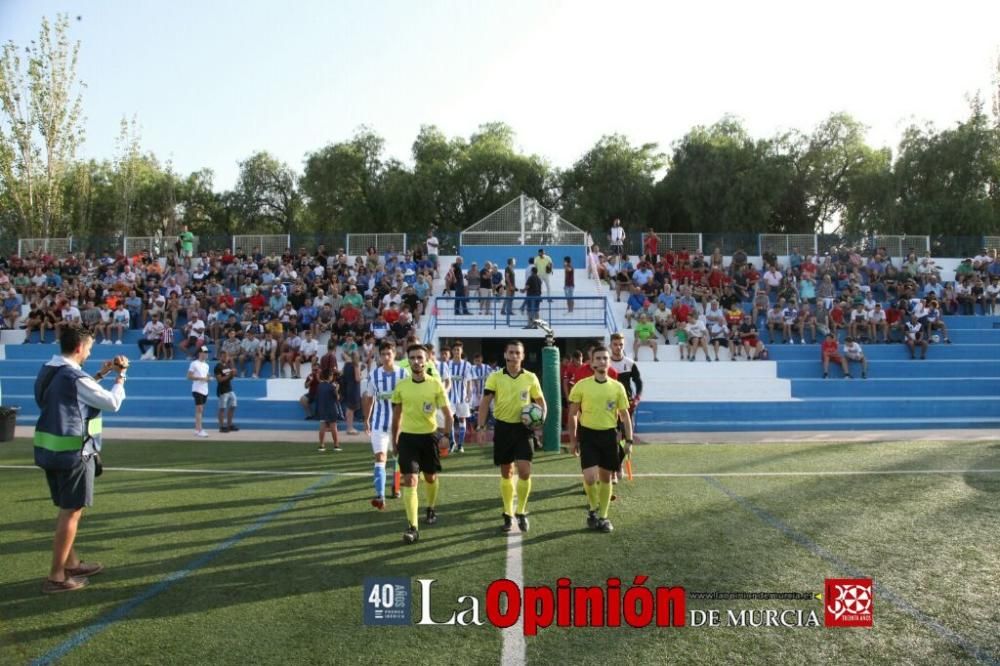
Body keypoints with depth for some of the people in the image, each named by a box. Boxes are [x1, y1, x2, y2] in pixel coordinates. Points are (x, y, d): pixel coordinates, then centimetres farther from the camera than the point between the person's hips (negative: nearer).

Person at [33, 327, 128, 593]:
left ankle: (71, 563, 31)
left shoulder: (48, 371, 9)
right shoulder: (74, 377, -19)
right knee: (71, 513, -1)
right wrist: (120, 375, 0)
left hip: (49, 450, 10)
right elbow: (112, 403, -13)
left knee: (67, 510, 20)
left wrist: (101, 374, 17)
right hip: (72, 452, -10)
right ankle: (56, 577, 4)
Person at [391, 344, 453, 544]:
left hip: (429, 436, 0)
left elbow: (447, 413, -1)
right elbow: (396, 415, 10)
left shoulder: (436, 385, -7)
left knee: (430, 477, 17)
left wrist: (447, 434, -13)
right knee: (410, 480, -10)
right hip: (407, 437, 0)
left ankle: (431, 508, 46)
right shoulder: (401, 386, -1)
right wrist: (394, 441, 13)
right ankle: (412, 527, -11)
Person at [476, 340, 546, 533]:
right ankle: (508, 513, 23)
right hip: (503, 427, 0)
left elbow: (540, 400, 10)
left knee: (524, 471, -11)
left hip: (523, 428, 0)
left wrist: (541, 416, -11)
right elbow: (485, 402, -5)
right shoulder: (495, 377, -2)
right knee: (506, 473, 9)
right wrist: (481, 426, -15)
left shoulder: (530, 378, 0)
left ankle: (521, 512, 8)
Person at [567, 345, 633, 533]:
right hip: (588, 434, -2)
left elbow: (625, 416, 7)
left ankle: (603, 516, 26)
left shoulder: (617, 387, 0)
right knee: (590, 478, -12)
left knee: (605, 477, 11)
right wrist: (573, 440, 3)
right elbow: (573, 414, 3)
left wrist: (629, 440, 3)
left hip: (609, 435, 2)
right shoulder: (581, 385, -4)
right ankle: (592, 508, 17)